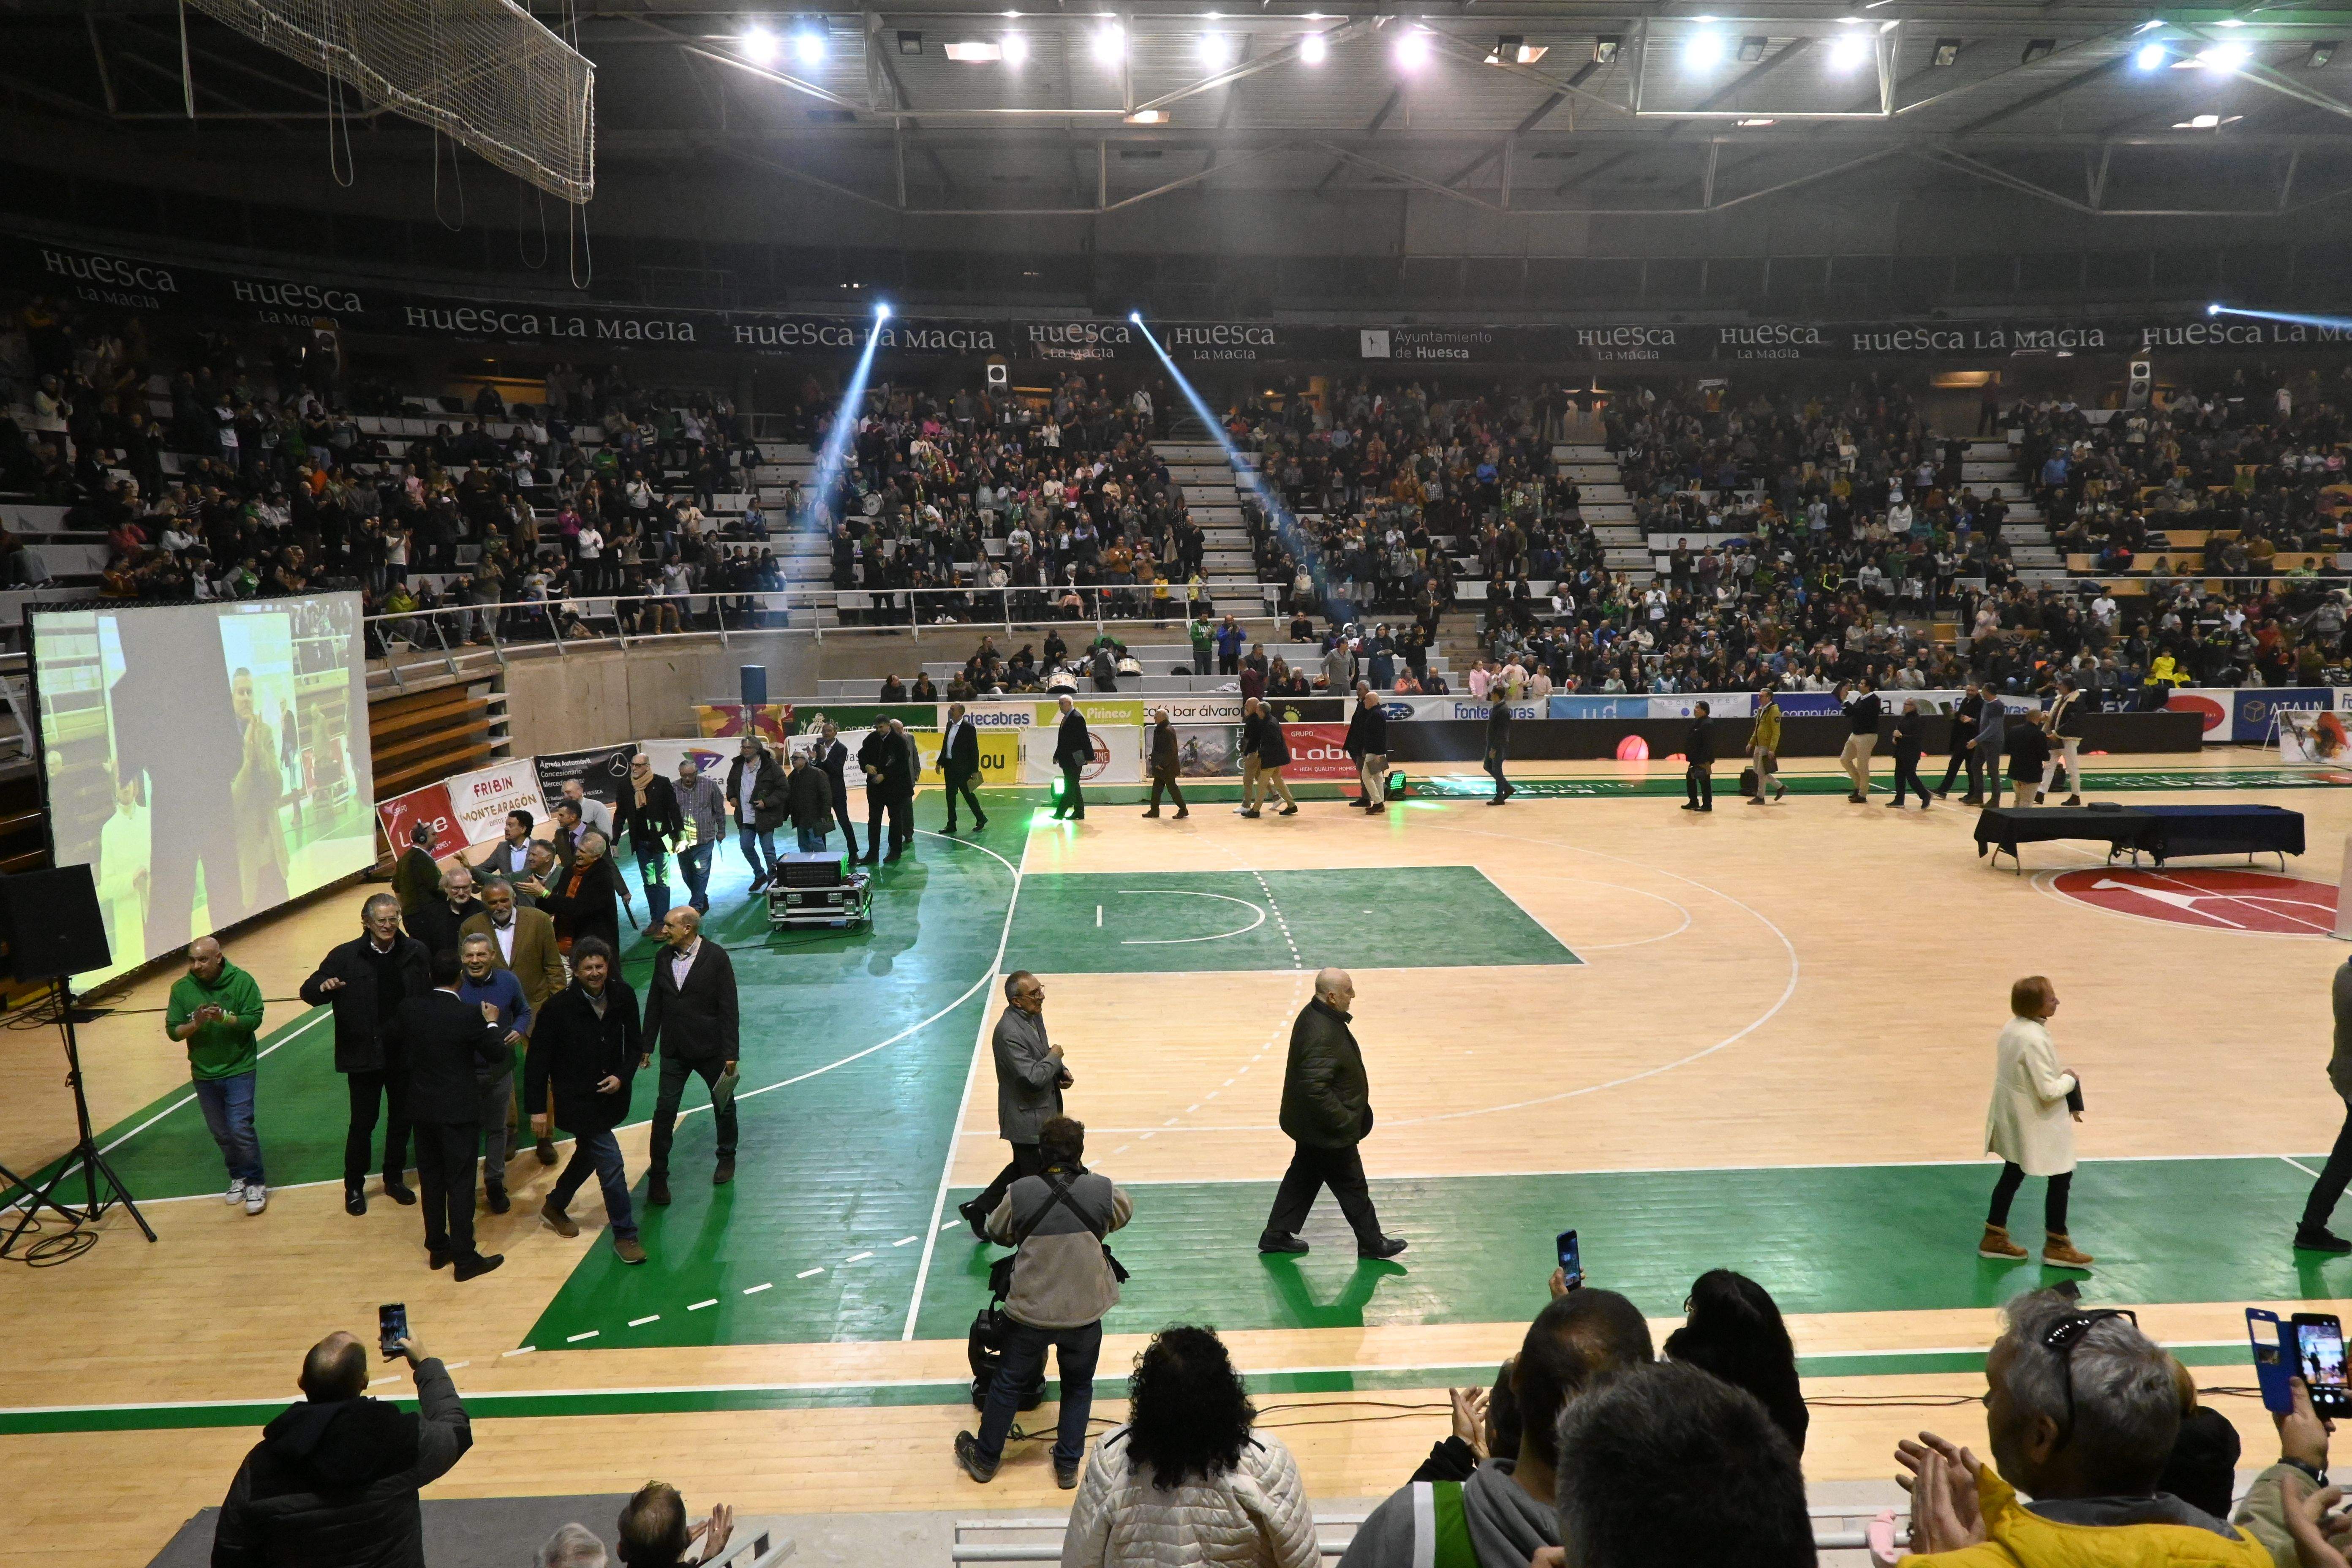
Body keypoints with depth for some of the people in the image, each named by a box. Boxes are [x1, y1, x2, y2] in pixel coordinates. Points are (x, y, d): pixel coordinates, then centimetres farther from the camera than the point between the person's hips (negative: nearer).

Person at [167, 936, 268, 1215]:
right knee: (220, 1132, 14)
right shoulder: (182, 989, -5)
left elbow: (254, 1019, -15)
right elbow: (173, 1031, -5)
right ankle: (238, 1176, 32)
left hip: (239, 1069, -4)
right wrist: (196, 1022, -24)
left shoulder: (241, 981, -12)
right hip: (203, 1074, 4)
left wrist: (224, 1018, -32)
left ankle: (257, 1184, 3)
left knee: (240, 1127, -9)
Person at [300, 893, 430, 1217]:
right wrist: (323, 987, -35)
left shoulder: (415, 953, -2)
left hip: (406, 1054, 2)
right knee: (362, 1123, 7)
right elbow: (309, 991, -13)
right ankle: (354, 1187, 23)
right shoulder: (346, 956, -7)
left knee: (401, 1119, 14)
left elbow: (428, 997, -3)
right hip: (364, 1057, -2)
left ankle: (394, 1178, 32)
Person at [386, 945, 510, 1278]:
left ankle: (437, 1248, 27)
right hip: (459, 1110, -5)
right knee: (461, 1183, 1)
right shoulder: (469, 1016, -19)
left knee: (431, 1179, 17)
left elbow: (388, 1037, 13)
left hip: (422, 1107, 5)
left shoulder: (410, 1008, -6)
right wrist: (491, 1023, 6)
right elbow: (497, 1054, -9)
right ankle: (464, 1259, 5)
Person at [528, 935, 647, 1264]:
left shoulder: (623, 997, -7)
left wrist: (622, 1076, -12)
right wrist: (537, 1108, -11)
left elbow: (635, 1043, 5)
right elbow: (537, 1061, -11)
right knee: (611, 1162, -7)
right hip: (576, 1099, -5)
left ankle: (555, 1206, 48)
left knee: (589, 1154, 23)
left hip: (611, 1095, 5)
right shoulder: (558, 1008, -17)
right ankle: (624, 1235, 6)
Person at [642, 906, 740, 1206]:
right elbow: (654, 1004, 9)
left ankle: (727, 1157, 37)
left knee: (724, 1105, 15)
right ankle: (658, 1175, 10)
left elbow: (729, 1008, -13)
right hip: (674, 1050, 3)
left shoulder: (716, 957, -14)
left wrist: (731, 1052, -14)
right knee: (665, 1110, 0)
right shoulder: (664, 957, 0)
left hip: (710, 1047, -3)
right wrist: (647, 1045, 9)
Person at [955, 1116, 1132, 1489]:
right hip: (1085, 1313, 0)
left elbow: (997, 1233, 4)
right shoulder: (1102, 1190, -12)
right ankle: (1069, 1465, 31)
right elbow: (1127, 1211, 10)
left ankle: (985, 1459, 36)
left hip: (1030, 1312, 0)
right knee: (1079, 1387, 22)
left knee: (1008, 1384, 19)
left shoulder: (1021, 1193, -13)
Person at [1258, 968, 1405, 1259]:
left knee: (1303, 1178, 22)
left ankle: (1276, 1235, 33)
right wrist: (1344, 1121, -22)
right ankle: (1371, 1243, 27)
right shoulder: (1322, 1036, -32)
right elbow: (1315, 1089, -33)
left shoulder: (1315, 1014, 0)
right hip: (1327, 1133, -10)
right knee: (1352, 1187, 9)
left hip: (1309, 1125, 10)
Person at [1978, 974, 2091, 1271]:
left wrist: (2061, 1077, 7)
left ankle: (1995, 1238, 27)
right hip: (2036, 1122, -9)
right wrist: (2069, 1080, -8)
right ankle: (2056, 1245, 17)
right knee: (2061, 1176, 7)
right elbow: (2049, 1091, -26)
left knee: (2013, 1174, 19)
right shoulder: (2034, 1039, -28)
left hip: (2012, 1118, 9)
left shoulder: (2013, 1027, 1)